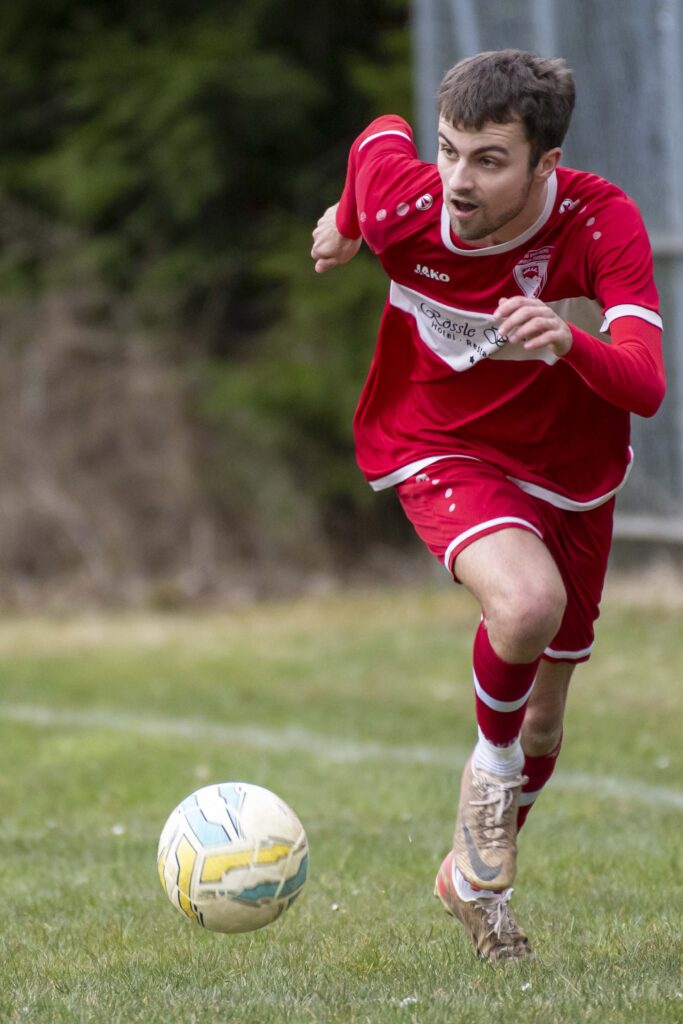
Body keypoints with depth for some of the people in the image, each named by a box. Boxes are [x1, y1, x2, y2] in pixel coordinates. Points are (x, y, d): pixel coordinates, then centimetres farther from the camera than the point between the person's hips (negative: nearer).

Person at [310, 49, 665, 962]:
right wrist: (349, 219, 19)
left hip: (570, 471, 2)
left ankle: (475, 875, 42)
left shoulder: (603, 222, -28)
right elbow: (382, 132, 1)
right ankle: (492, 766, -3)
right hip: (439, 452, -2)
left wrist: (570, 343, -57)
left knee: (542, 722, 13)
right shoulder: (401, 205, -24)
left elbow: (645, 388, -37)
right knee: (527, 601, -34)